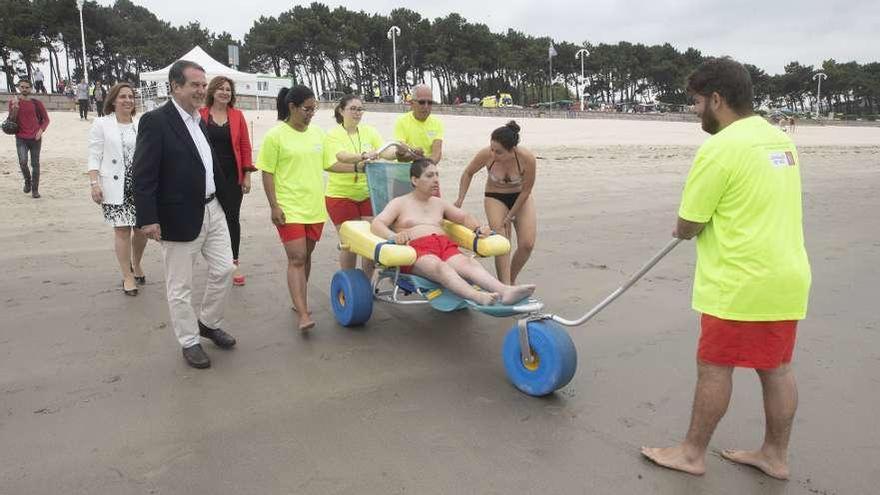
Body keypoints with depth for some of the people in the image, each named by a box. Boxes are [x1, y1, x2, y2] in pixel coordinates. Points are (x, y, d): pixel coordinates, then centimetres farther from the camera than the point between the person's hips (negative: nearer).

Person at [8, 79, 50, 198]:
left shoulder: (36, 103, 2)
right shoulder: (13, 101, 3)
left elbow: (46, 119, 8)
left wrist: (41, 130, -9)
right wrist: (14, 107, -17)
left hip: (35, 138, 0)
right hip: (21, 138, 0)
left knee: (35, 164, 4)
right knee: (23, 162, -15)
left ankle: (35, 190, 13)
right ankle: (27, 181, 13)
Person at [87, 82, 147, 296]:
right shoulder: (102, 124, 1)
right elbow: (94, 157, -1)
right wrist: (95, 184, -10)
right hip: (115, 187, -3)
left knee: (142, 228, 6)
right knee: (122, 229, -1)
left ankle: (136, 265, 33)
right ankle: (127, 276, 11)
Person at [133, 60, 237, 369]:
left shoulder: (200, 120, 10)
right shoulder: (155, 121, -13)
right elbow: (143, 175, -17)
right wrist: (148, 219, -20)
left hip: (212, 209, 7)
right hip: (180, 217, -7)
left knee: (224, 269, 12)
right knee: (180, 286, 6)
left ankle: (209, 323, 34)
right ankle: (190, 342, 22)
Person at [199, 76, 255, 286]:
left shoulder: (237, 115, 4)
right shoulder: (200, 115, -1)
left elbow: (245, 146, 3)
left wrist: (247, 174, -1)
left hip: (232, 176, 1)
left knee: (232, 218, 2)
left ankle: (234, 263, 9)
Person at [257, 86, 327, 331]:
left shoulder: (317, 133, 8)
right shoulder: (275, 135, -8)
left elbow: (326, 164, 17)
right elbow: (267, 173, -7)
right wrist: (274, 206, -12)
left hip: (315, 207, 6)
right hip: (289, 208, -5)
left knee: (306, 256, 14)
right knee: (296, 259, -9)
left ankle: (299, 301, 30)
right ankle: (304, 315, -11)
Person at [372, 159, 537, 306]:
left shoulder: (439, 203, 29)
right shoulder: (399, 203, 13)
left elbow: (464, 217, 34)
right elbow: (376, 224, -1)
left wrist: (478, 228, 10)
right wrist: (393, 236, -24)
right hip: (416, 248, -4)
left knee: (467, 263, -30)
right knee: (440, 267, -38)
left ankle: (505, 291, -57)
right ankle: (478, 296, -65)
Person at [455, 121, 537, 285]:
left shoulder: (527, 158, -31)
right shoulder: (486, 155, -28)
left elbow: (526, 190, -16)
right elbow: (468, 173, -5)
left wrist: (510, 216, -12)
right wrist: (460, 200, -9)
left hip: (521, 197, 1)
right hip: (495, 197, 0)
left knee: (527, 244, -8)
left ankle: (511, 280, 16)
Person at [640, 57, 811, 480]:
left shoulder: (719, 148, -17)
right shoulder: (780, 139, 10)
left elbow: (689, 226, -12)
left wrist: (683, 231, 9)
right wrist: (713, 222, 16)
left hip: (741, 283, -8)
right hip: (788, 276, 8)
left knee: (714, 368, 5)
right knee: (776, 368, 16)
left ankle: (692, 454, 19)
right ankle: (775, 455, 30)